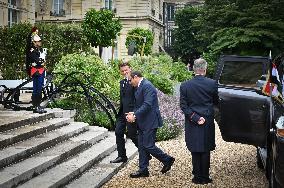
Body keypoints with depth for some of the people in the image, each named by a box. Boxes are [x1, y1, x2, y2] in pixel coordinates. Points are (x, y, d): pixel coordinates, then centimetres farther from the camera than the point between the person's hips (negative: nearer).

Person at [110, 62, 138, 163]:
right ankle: (122, 156, 17)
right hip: (123, 112, 9)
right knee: (118, 132, 7)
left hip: (131, 112, -9)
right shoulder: (122, 82, 16)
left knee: (132, 134, -3)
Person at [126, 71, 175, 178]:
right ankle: (143, 170, 15)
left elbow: (147, 105, -24)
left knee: (148, 146, -8)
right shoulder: (139, 87, 15)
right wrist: (134, 113, -1)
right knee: (142, 146, 10)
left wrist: (135, 115, -23)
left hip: (150, 122, -10)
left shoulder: (147, 86, -16)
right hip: (143, 122, 10)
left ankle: (167, 160, 10)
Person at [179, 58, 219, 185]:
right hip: (208, 122, 0)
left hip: (192, 124, 0)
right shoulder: (212, 84, -8)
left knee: (195, 151, 9)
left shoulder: (185, 86, -6)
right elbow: (215, 102, 5)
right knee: (206, 151, 10)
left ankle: (198, 177, 15)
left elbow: (183, 106, -8)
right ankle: (205, 178, 17)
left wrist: (195, 118, -8)